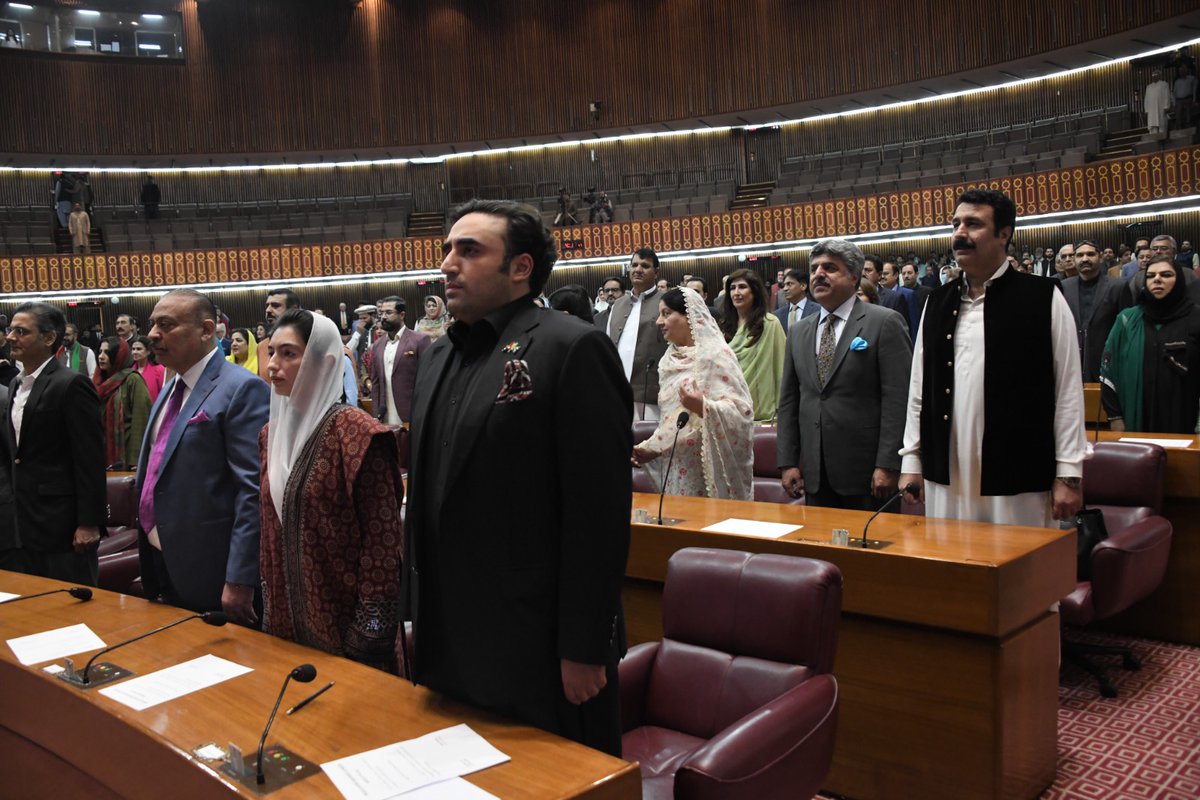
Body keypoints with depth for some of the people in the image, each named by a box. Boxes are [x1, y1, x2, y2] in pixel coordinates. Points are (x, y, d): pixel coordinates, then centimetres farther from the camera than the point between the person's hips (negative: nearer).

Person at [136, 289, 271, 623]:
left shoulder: (242, 389, -16)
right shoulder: (170, 390, 13)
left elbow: (254, 491, -22)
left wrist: (240, 581, -23)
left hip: (213, 580, -8)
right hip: (165, 569, 9)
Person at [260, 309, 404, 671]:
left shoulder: (355, 433, -16)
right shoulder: (273, 433, 6)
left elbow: (382, 538, -17)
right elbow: (271, 528, 14)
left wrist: (368, 634, -17)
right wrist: (270, 609, 11)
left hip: (342, 627, -7)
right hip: (286, 623, 7)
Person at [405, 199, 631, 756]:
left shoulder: (573, 349, -14)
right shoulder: (439, 356, 12)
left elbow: (600, 509, -17)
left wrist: (585, 648, -17)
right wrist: (417, 610, 16)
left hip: (537, 650, -7)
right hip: (448, 646, 8)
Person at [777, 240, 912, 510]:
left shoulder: (885, 322, -5)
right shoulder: (798, 331, 12)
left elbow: (897, 399, -10)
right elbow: (788, 401, 12)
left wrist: (887, 465, -15)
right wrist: (787, 462, 5)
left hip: (865, 471, -5)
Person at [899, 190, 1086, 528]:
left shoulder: (1043, 299, -2)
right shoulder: (937, 303, 11)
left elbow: (1068, 390, -3)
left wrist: (1068, 475, -5)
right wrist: (911, 461, 9)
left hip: (1016, 480, -4)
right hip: (944, 479, 4)